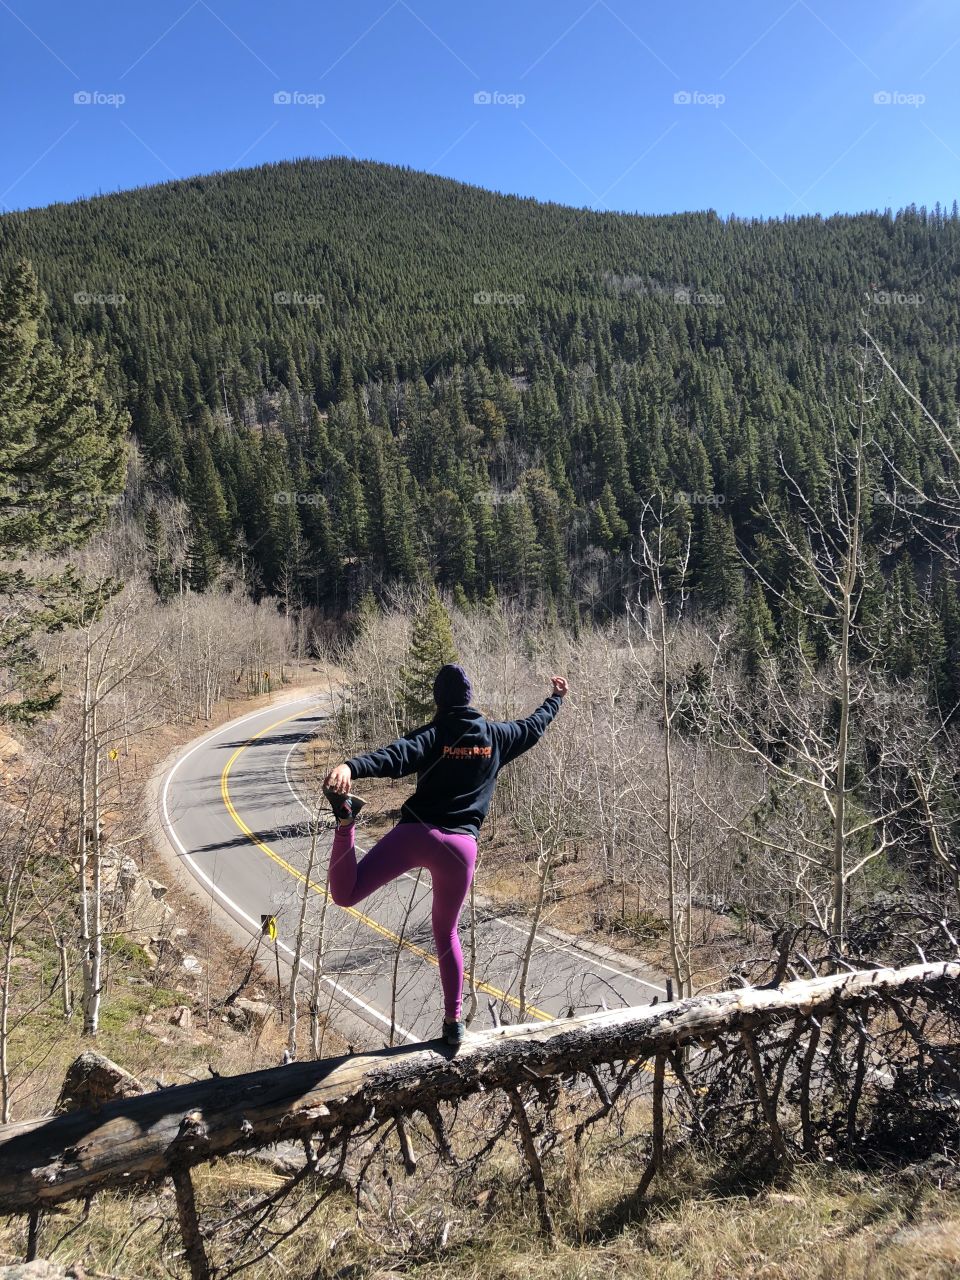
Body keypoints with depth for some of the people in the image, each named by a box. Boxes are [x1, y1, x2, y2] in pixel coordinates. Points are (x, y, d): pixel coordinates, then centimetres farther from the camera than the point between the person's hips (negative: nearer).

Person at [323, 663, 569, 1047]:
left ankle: (346, 818, -30)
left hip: (414, 834, -3)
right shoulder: (495, 735, 11)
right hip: (460, 846, 3)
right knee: (446, 933, 23)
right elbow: (533, 727, 31)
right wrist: (556, 698, 49)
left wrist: (351, 766, -35)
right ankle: (454, 1020, 25)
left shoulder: (432, 735, 1)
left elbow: (394, 757, -20)